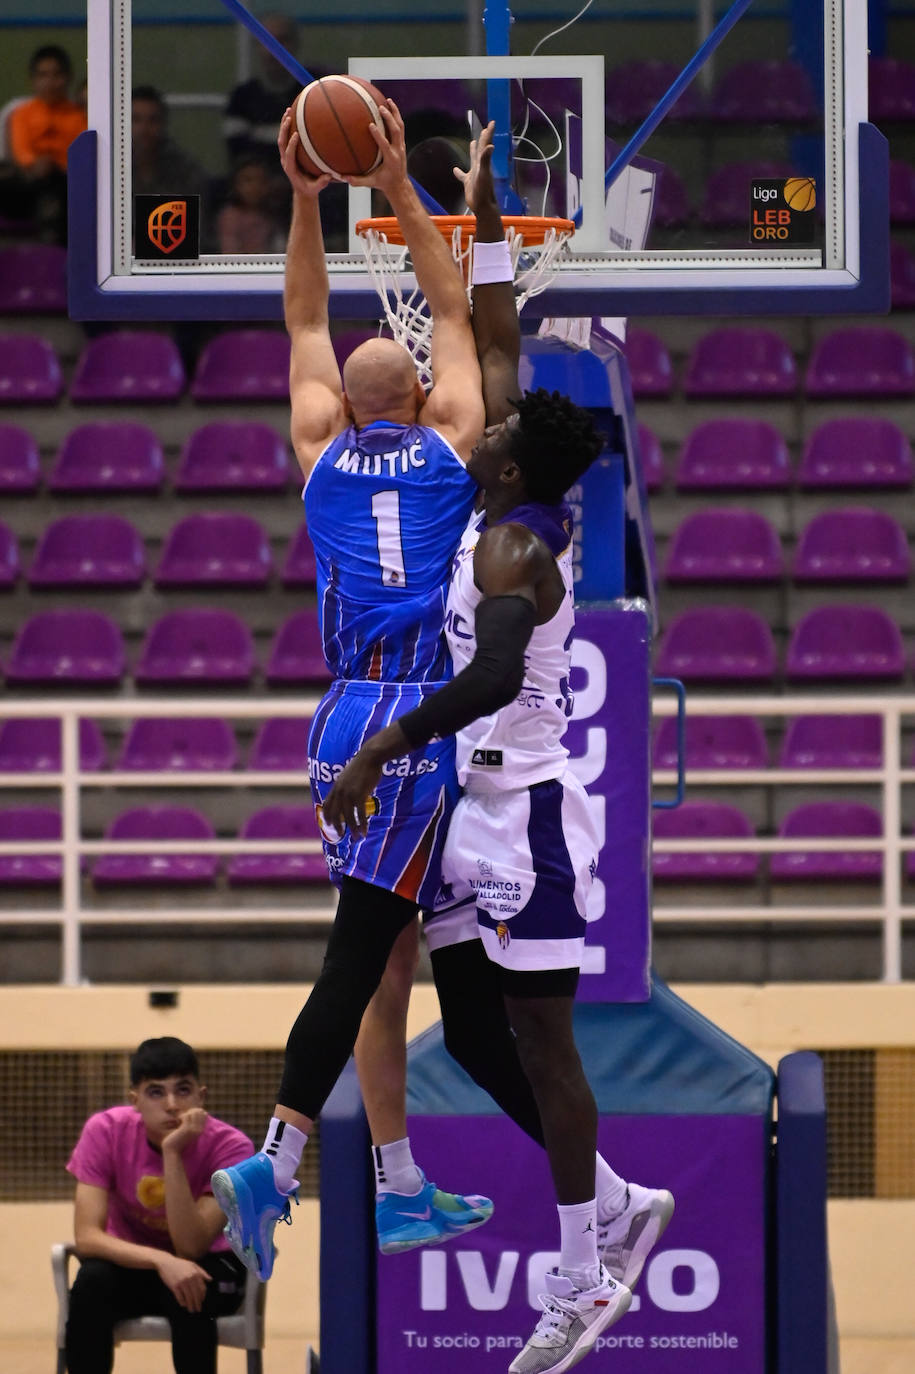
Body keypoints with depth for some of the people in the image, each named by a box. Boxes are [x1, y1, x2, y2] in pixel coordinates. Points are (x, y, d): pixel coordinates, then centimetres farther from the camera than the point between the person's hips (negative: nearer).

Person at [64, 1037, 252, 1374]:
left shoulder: (229, 1146, -22)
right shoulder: (106, 1131, -18)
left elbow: (190, 1247, -29)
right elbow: (87, 1236, -24)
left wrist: (173, 1154, -37)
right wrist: (160, 1261, -40)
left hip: (204, 1265, -1)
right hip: (132, 1260, 1)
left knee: (188, 1296, -35)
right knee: (91, 1281, -32)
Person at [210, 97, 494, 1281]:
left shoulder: (324, 453, 8)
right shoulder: (446, 449, 1)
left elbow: (307, 324, 19)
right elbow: (451, 313, 9)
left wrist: (307, 203, 14)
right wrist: (399, 192, 6)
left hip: (350, 723, 5)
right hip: (425, 722, -5)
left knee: (388, 958, 11)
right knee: (359, 953, -10)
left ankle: (401, 1191, 16)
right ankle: (274, 1164, -22)